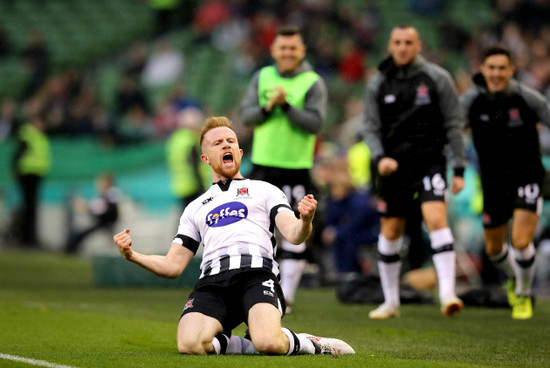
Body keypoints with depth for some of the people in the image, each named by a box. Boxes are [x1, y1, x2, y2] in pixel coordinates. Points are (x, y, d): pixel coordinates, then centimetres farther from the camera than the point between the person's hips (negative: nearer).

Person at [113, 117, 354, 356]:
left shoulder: (264, 190, 23)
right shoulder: (195, 208, 31)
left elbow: (294, 235, 8)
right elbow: (173, 266, 27)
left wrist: (305, 221, -17)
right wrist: (132, 256, 8)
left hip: (257, 274, -3)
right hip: (212, 281, 3)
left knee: (269, 343, -35)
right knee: (189, 344, -32)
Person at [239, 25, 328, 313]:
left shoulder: (313, 84, -3)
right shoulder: (262, 78, 8)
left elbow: (314, 123, -13)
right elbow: (246, 116, 3)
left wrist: (286, 105, -24)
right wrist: (267, 108, -16)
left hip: (296, 169, -3)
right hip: (263, 164, 3)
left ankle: (286, 296, 0)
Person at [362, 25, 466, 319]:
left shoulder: (437, 79, -1)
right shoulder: (378, 83, 5)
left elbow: (453, 124, 0)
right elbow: (371, 128, 7)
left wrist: (459, 170, -3)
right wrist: (379, 158, -13)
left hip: (430, 161, -3)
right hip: (393, 165, 3)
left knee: (436, 219, -22)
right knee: (390, 233, 6)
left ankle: (447, 294, -27)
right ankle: (391, 302, 20)